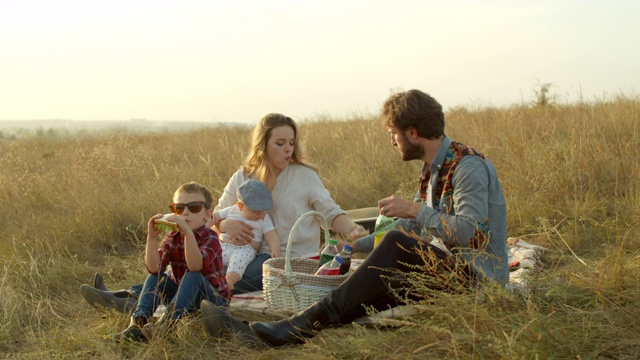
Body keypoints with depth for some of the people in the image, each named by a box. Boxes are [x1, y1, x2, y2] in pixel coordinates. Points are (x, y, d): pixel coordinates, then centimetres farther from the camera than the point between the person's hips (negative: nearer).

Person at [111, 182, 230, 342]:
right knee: (156, 276, -14)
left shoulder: (210, 238, -15)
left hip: (215, 299, -5)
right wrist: (152, 238, -32)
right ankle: (138, 322, -29)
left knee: (193, 276, -31)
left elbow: (195, 267, -36)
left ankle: (167, 324, -40)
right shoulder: (172, 238, -1)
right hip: (183, 296, 5)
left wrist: (188, 233, -47)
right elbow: (154, 268, -18)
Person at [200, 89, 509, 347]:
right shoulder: (432, 170, 17)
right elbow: (407, 229, 23)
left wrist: (415, 210, -21)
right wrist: (357, 246, 21)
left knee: (398, 246, -29)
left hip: (477, 278, -8)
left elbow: (473, 234, -25)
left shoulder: (469, 167, -14)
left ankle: (297, 328, -34)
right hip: (450, 273, 8)